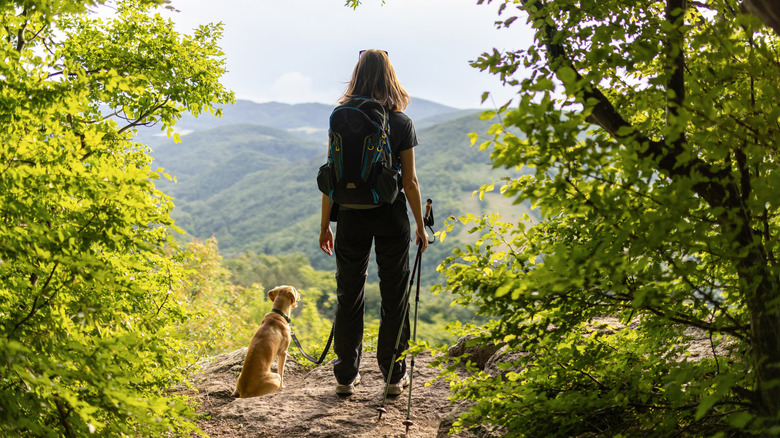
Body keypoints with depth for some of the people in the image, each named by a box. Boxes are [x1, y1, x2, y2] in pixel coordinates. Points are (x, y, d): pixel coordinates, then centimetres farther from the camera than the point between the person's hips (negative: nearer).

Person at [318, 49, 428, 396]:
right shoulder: (401, 123, -5)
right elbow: (409, 180, -5)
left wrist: (325, 224, 5)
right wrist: (420, 224, 5)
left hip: (352, 216, 1)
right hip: (391, 216, -1)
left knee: (349, 296, 12)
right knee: (394, 296, 10)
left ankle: (346, 376, 19)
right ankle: (394, 375, 17)